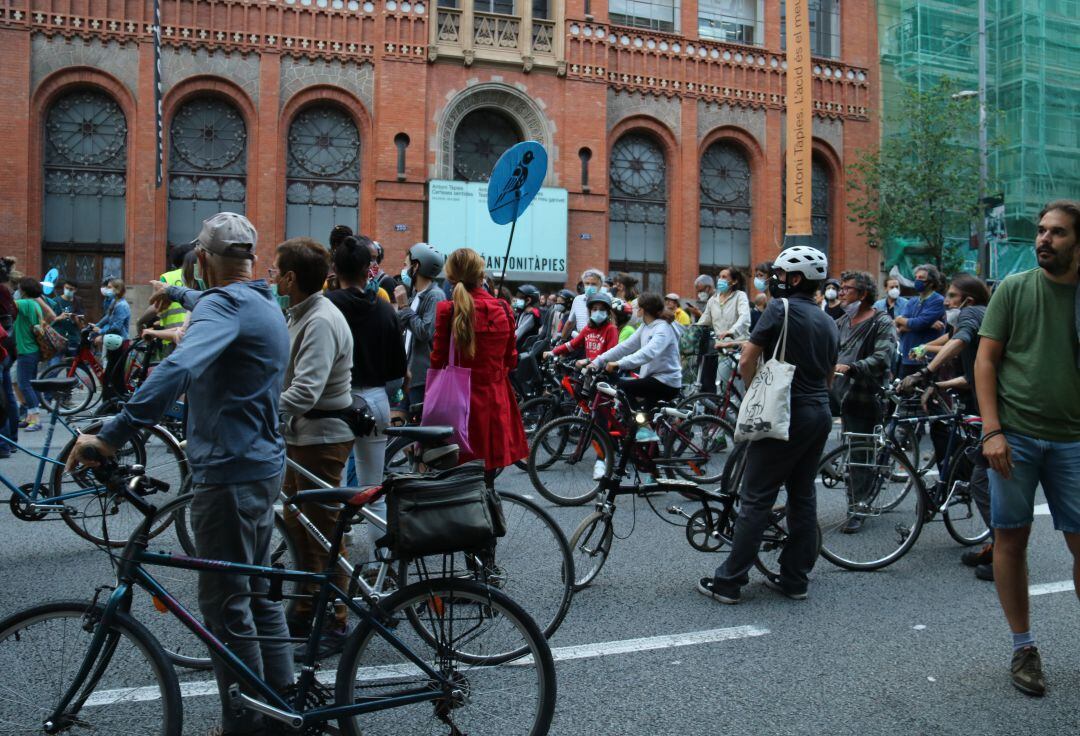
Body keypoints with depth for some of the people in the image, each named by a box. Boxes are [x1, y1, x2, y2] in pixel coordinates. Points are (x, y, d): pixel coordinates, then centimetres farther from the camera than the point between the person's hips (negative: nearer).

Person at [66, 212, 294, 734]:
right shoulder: (264, 303, 14)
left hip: (228, 472, -10)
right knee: (256, 591, 19)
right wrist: (176, 294, 54)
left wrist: (113, 434, -36)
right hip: (262, 465, 10)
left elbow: (178, 369, -35)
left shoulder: (224, 305, -17)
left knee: (224, 603, 1)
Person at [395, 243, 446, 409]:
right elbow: (401, 327, 15)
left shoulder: (435, 296, -12)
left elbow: (425, 331, -22)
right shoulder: (416, 296, 15)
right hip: (412, 374, 9)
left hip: (424, 377, -9)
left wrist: (405, 307, -13)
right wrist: (401, 307, 0)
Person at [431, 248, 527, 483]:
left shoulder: (447, 311, -11)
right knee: (486, 479, 13)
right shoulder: (503, 310, 0)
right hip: (494, 401, 3)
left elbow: (438, 362, -5)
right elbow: (510, 360, 9)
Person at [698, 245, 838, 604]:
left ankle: (729, 581, 1)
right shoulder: (828, 322, 13)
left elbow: (747, 361, -11)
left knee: (756, 499, -4)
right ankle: (796, 579, 19)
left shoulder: (781, 308, -9)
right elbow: (829, 376, 19)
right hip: (820, 415, 8)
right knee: (803, 495, 13)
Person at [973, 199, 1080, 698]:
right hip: (1014, 435, -1)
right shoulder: (1014, 288, 1)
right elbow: (986, 360, -1)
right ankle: (1023, 647, 20)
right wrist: (992, 430, -10)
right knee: (1011, 540, 5)